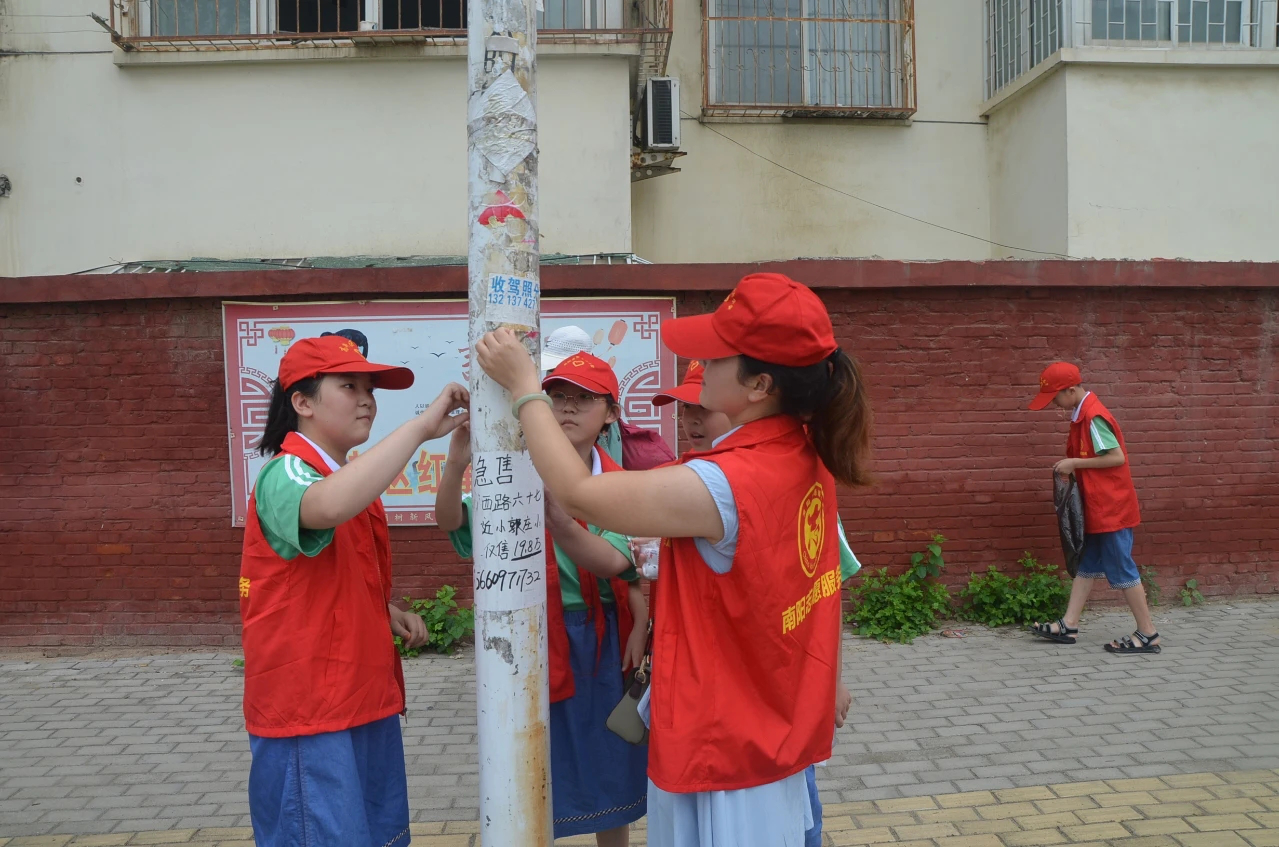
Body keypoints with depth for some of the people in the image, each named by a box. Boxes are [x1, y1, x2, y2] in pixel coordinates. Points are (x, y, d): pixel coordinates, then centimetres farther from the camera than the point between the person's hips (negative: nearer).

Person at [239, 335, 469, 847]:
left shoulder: (352, 480, 11)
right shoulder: (286, 474, -17)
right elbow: (327, 509, -42)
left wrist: (391, 614, 5)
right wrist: (421, 427, -38)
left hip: (367, 698, 9)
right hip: (308, 710, -9)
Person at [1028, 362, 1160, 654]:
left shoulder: (1093, 416, -20)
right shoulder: (1082, 414, 10)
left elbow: (1117, 457, -23)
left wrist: (1075, 463, -18)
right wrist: (1072, 465, 4)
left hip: (1111, 509, -10)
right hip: (1097, 509, 10)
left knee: (1121, 570, -2)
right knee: (1086, 566, 12)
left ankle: (1147, 635, 8)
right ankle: (1069, 626, 19)